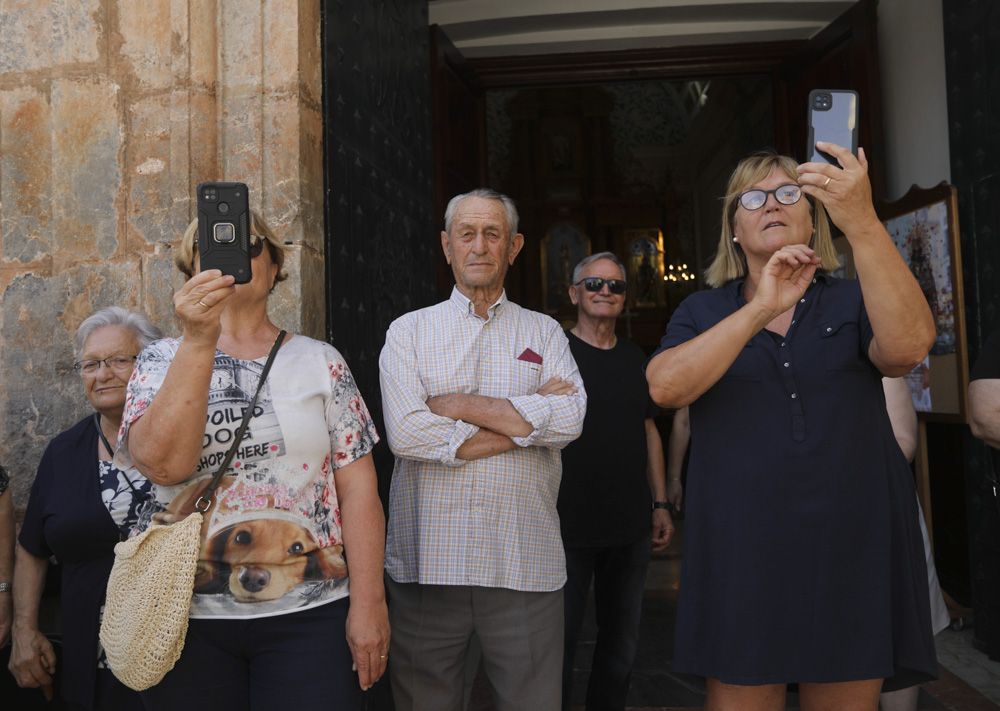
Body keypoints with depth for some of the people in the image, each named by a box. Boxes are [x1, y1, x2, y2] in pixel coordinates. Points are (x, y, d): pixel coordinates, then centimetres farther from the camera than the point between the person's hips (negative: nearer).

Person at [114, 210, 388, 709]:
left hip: (309, 613, 0)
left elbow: (357, 487, -1)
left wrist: (368, 603, -7)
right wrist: (198, 342, -21)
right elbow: (164, 464, -15)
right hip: (189, 618, 1)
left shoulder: (321, 361, 3)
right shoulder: (161, 362, 4)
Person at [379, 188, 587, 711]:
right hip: (427, 561, 0)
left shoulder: (544, 332, 10)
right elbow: (406, 433, -11)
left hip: (525, 564, 1)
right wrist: (525, 418, -8)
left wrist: (457, 404, -10)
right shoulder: (408, 331, 6)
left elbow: (570, 419, -9)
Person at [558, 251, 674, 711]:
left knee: (622, 639, 15)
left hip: (631, 526, 5)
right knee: (560, 641, 5)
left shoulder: (636, 359, 11)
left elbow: (649, 432, 16)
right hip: (569, 527, -5)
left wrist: (660, 504, 12)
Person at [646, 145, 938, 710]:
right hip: (741, 554, 0)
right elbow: (666, 388, -13)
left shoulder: (853, 301, 5)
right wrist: (760, 309, -22)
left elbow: (908, 347, -18)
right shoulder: (701, 312, 7)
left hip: (853, 551, 1)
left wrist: (863, 223, -28)